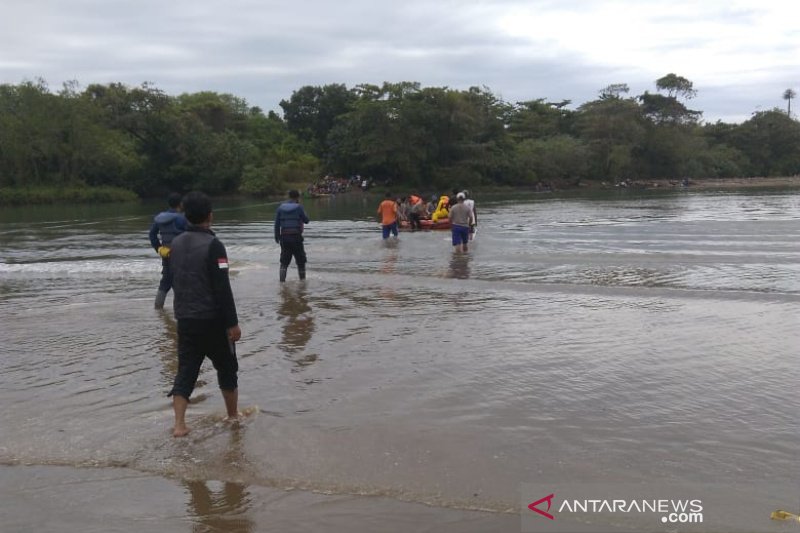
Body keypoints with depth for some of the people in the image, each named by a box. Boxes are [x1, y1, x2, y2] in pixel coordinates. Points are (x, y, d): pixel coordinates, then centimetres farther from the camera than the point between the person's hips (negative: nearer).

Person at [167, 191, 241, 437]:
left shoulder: (176, 243, 5)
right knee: (226, 367, 12)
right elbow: (223, 288, -19)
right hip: (212, 319, -5)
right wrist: (232, 322, -16)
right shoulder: (212, 245, -16)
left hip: (185, 319, 5)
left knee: (185, 370, 8)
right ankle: (233, 416, 25)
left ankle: (179, 424, 1)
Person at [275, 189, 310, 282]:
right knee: (301, 260, 11)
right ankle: (302, 279, 16)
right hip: (296, 237, -3)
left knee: (284, 262, 9)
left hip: (284, 237, 3)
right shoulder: (298, 207, -6)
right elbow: (306, 220, 4)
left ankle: (282, 280, -2)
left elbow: (277, 224, 3)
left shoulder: (280, 207, 4)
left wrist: (277, 237, 12)